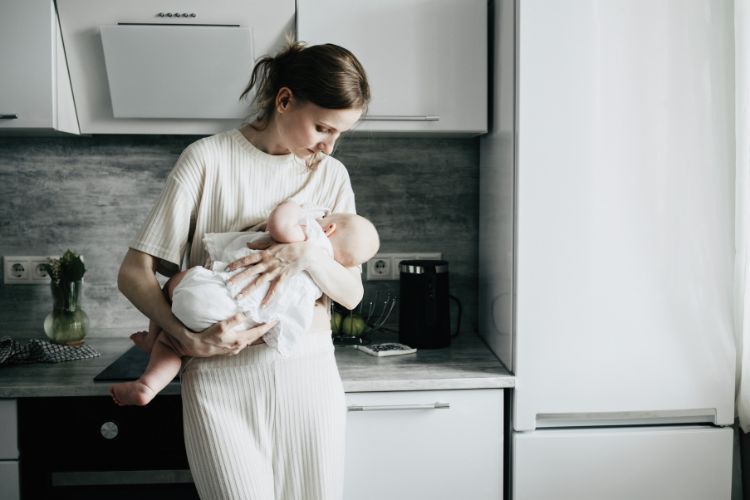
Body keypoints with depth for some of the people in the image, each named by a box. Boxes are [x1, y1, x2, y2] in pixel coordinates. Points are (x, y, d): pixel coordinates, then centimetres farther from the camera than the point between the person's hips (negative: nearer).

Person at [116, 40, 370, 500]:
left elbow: (352, 294, 2)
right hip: (222, 380, -3)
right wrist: (187, 338, -19)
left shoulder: (331, 174, 7)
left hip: (309, 375, 4)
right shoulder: (209, 158, -4)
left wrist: (307, 257, -18)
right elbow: (134, 272, -4)